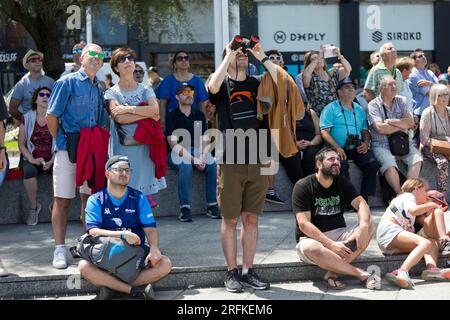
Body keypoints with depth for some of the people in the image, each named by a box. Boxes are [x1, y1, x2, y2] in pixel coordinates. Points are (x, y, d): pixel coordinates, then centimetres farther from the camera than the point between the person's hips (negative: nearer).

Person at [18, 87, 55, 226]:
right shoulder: (27, 118, 7)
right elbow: (21, 144, 5)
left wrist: (52, 161, -14)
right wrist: (32, 159, -11)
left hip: (52, 159, 0)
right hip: (32, 158, 0)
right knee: (29, 171, -35)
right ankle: (33, 207, -16)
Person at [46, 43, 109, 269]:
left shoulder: (99, 89, 14)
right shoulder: (68, 82, -4)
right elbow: (51, 117, -6)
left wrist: (98, 146, 12)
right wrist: (61, 141, 0)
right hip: (68, 149, -6)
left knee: (90, 198, 10)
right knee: (62, 200, -3)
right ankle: (59, 250, 2)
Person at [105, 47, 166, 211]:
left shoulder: (146, 90, 13)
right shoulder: (112, 93, 6)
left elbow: (155, 110, -6)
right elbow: (119, 118, -11)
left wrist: (129, 109, -11)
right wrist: (147, 113, -7)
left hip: (144, 145, 2)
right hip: (123, 147, -2)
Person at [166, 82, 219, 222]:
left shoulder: (199, 115, 13)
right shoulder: (172, 116, -1)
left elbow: (205, 141, 7)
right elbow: (174, 144, -10)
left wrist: (202, 157, -15)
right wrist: (193, 159, -20)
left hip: (197, 151, 4)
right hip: (178, 153, -4)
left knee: (212, 164, -26)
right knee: (185, 165, -36)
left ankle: (212, 205, -20)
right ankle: (184, 208, -32)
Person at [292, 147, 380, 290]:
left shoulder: (342, 183, 7)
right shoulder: (303, 187, -9)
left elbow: (361, 203, -7)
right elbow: (303, 224, -18)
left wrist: (363, 226, -29)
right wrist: (331, 244, -28)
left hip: (338, 235, 5)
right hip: (312, 238, -5)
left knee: (370, 227, -20)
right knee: (311, 249, -39)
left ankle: (333, 272, -28)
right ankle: (362, 274, -31)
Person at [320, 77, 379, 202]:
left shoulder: (359, 110, 23)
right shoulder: (331, 108, 6)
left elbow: (365, 131, 24)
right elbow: (324, 131, -4)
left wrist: (366, 143, 1)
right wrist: (337, 147, -18)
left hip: (357, 149, 4)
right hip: (339, 149, -4)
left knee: (372, 163, -22)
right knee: (342, 165, -34)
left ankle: (364, 198, -15)